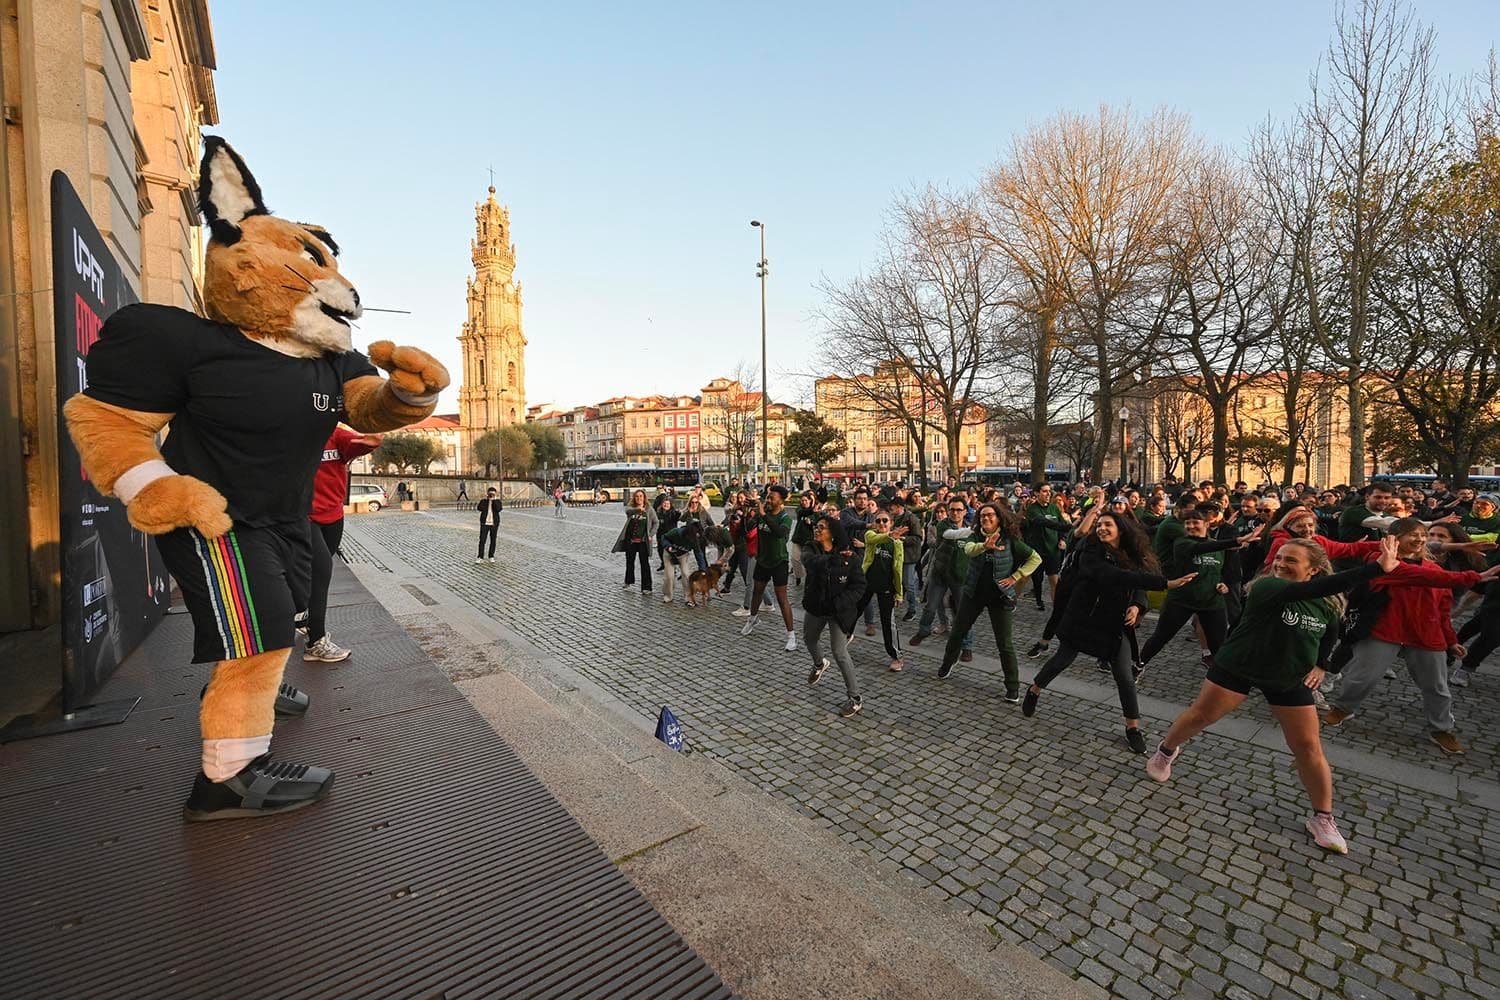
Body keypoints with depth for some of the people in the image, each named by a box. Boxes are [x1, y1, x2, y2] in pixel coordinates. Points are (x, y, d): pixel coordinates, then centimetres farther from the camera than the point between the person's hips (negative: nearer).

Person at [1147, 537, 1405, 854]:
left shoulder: (1328, 604, -5)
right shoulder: (1267, 587, -25)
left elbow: (1331, 633, 17)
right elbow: (1309, 591, -44)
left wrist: (1319, 664, 6)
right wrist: (1378, 567, -46)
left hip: (1290, 678, 4)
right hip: (1238, 666, -4)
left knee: (1308, 747, 4)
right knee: (1200, 716, 5)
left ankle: (1323, 818, 22)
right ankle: (1165, 751, 31)